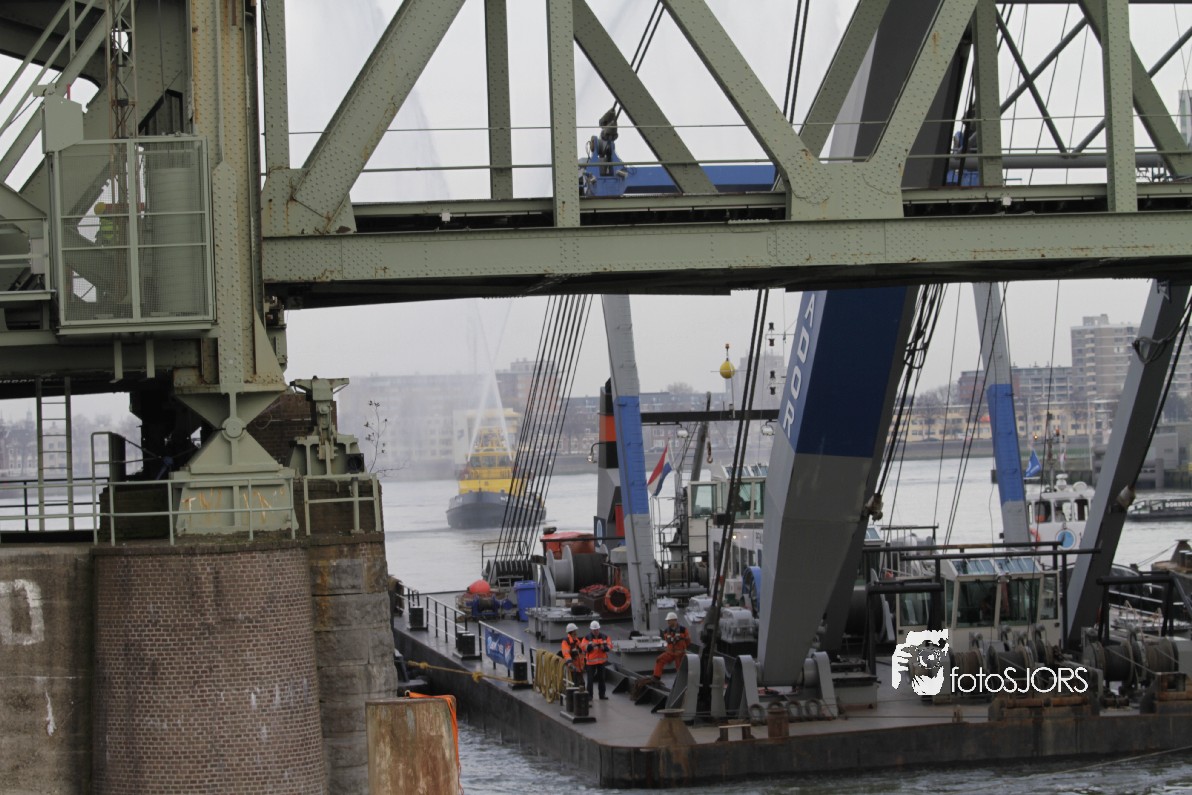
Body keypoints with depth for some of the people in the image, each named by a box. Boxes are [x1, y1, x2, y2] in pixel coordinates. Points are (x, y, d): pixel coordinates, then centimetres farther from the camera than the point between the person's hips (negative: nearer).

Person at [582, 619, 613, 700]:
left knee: (601, 678, 10)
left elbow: (610, 646, 1)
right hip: (591, 661, -3)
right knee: (590, 679, -4)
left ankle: (602, 694, 17)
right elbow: (584, 647, -11)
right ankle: (589, 695, 0)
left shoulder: (604, 637, 5)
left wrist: (604, 647, -19)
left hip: (601, 660, 3)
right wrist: (591, 646, -27)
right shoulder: (587, 637, -4)